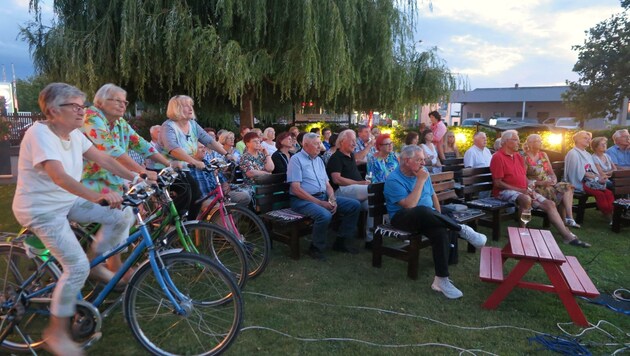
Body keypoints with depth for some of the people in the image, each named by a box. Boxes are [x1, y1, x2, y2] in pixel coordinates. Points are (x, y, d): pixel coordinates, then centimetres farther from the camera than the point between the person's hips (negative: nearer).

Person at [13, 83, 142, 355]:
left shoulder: (74, 134, 1)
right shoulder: (40, 134, -24)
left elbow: (103, 159, 0)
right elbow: (59, 176, -38)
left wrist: (135, 177, -13)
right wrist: (97, 196, -53)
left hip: (68, 201, 8)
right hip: (40, 209, -8)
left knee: (120, 217, -6)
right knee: (78, 266, -17)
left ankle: (97, 263, 16)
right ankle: (57, 332, 3)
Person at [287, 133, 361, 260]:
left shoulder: (319, 160, 17)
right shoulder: (296, 159, -7)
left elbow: (327, 184, 16)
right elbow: (296, 189, -16)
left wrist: (332, 200, -6)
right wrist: (320, 203, -18)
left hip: (323, 196, 8)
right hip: (303, 200, -8)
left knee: (355, 205, -2)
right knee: (324, 215, -36)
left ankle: (341, 241, 10)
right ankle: (316, 248, -9)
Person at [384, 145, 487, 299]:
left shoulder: (423, 171, 8)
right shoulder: (393, 180, -14)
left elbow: (433, 195, 18)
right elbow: (409, 205, -24)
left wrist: (439, 218, 5)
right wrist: (421, 181, -20)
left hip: (426, 217, 6)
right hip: (404, 218, -6)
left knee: (441, 232, -29)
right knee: (423, 211, -40)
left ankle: (441, 280, -23)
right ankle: (463, 230, -20)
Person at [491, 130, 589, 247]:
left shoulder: (518, 156, 16)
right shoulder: (498, 157, -11)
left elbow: (524, 177, 19)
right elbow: (498, 183, -16)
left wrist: (529, 190, -2)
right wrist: (520, 190, -17)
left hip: (523, 190, 9)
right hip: (505, 191, -9)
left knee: (550, 204, -1)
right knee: (526, 199, -37)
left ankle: (568, 236, 3)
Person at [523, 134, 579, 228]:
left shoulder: (544, 155, 16)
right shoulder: (525, 158, -6)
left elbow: (551, 172, 17)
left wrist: (554, 179, -5)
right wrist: (539, 183, -19)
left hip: (549, 184, 7)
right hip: (535, 188, -7)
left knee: (567, 187, -20)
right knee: (561, 193, -25)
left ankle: (568, 219, -25)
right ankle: (566, 219, -15)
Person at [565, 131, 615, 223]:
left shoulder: (587, 154, 20)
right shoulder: (573, 153, -6)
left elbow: (593, 171, 14)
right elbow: (580, 172, -13)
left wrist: (600, 177, -8)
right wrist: (596, 178, -15)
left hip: (590, 181, 8)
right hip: (579, 182, -8)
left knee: (608, 192, -17)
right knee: (600, 194, -26)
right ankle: (610, 218, -20)